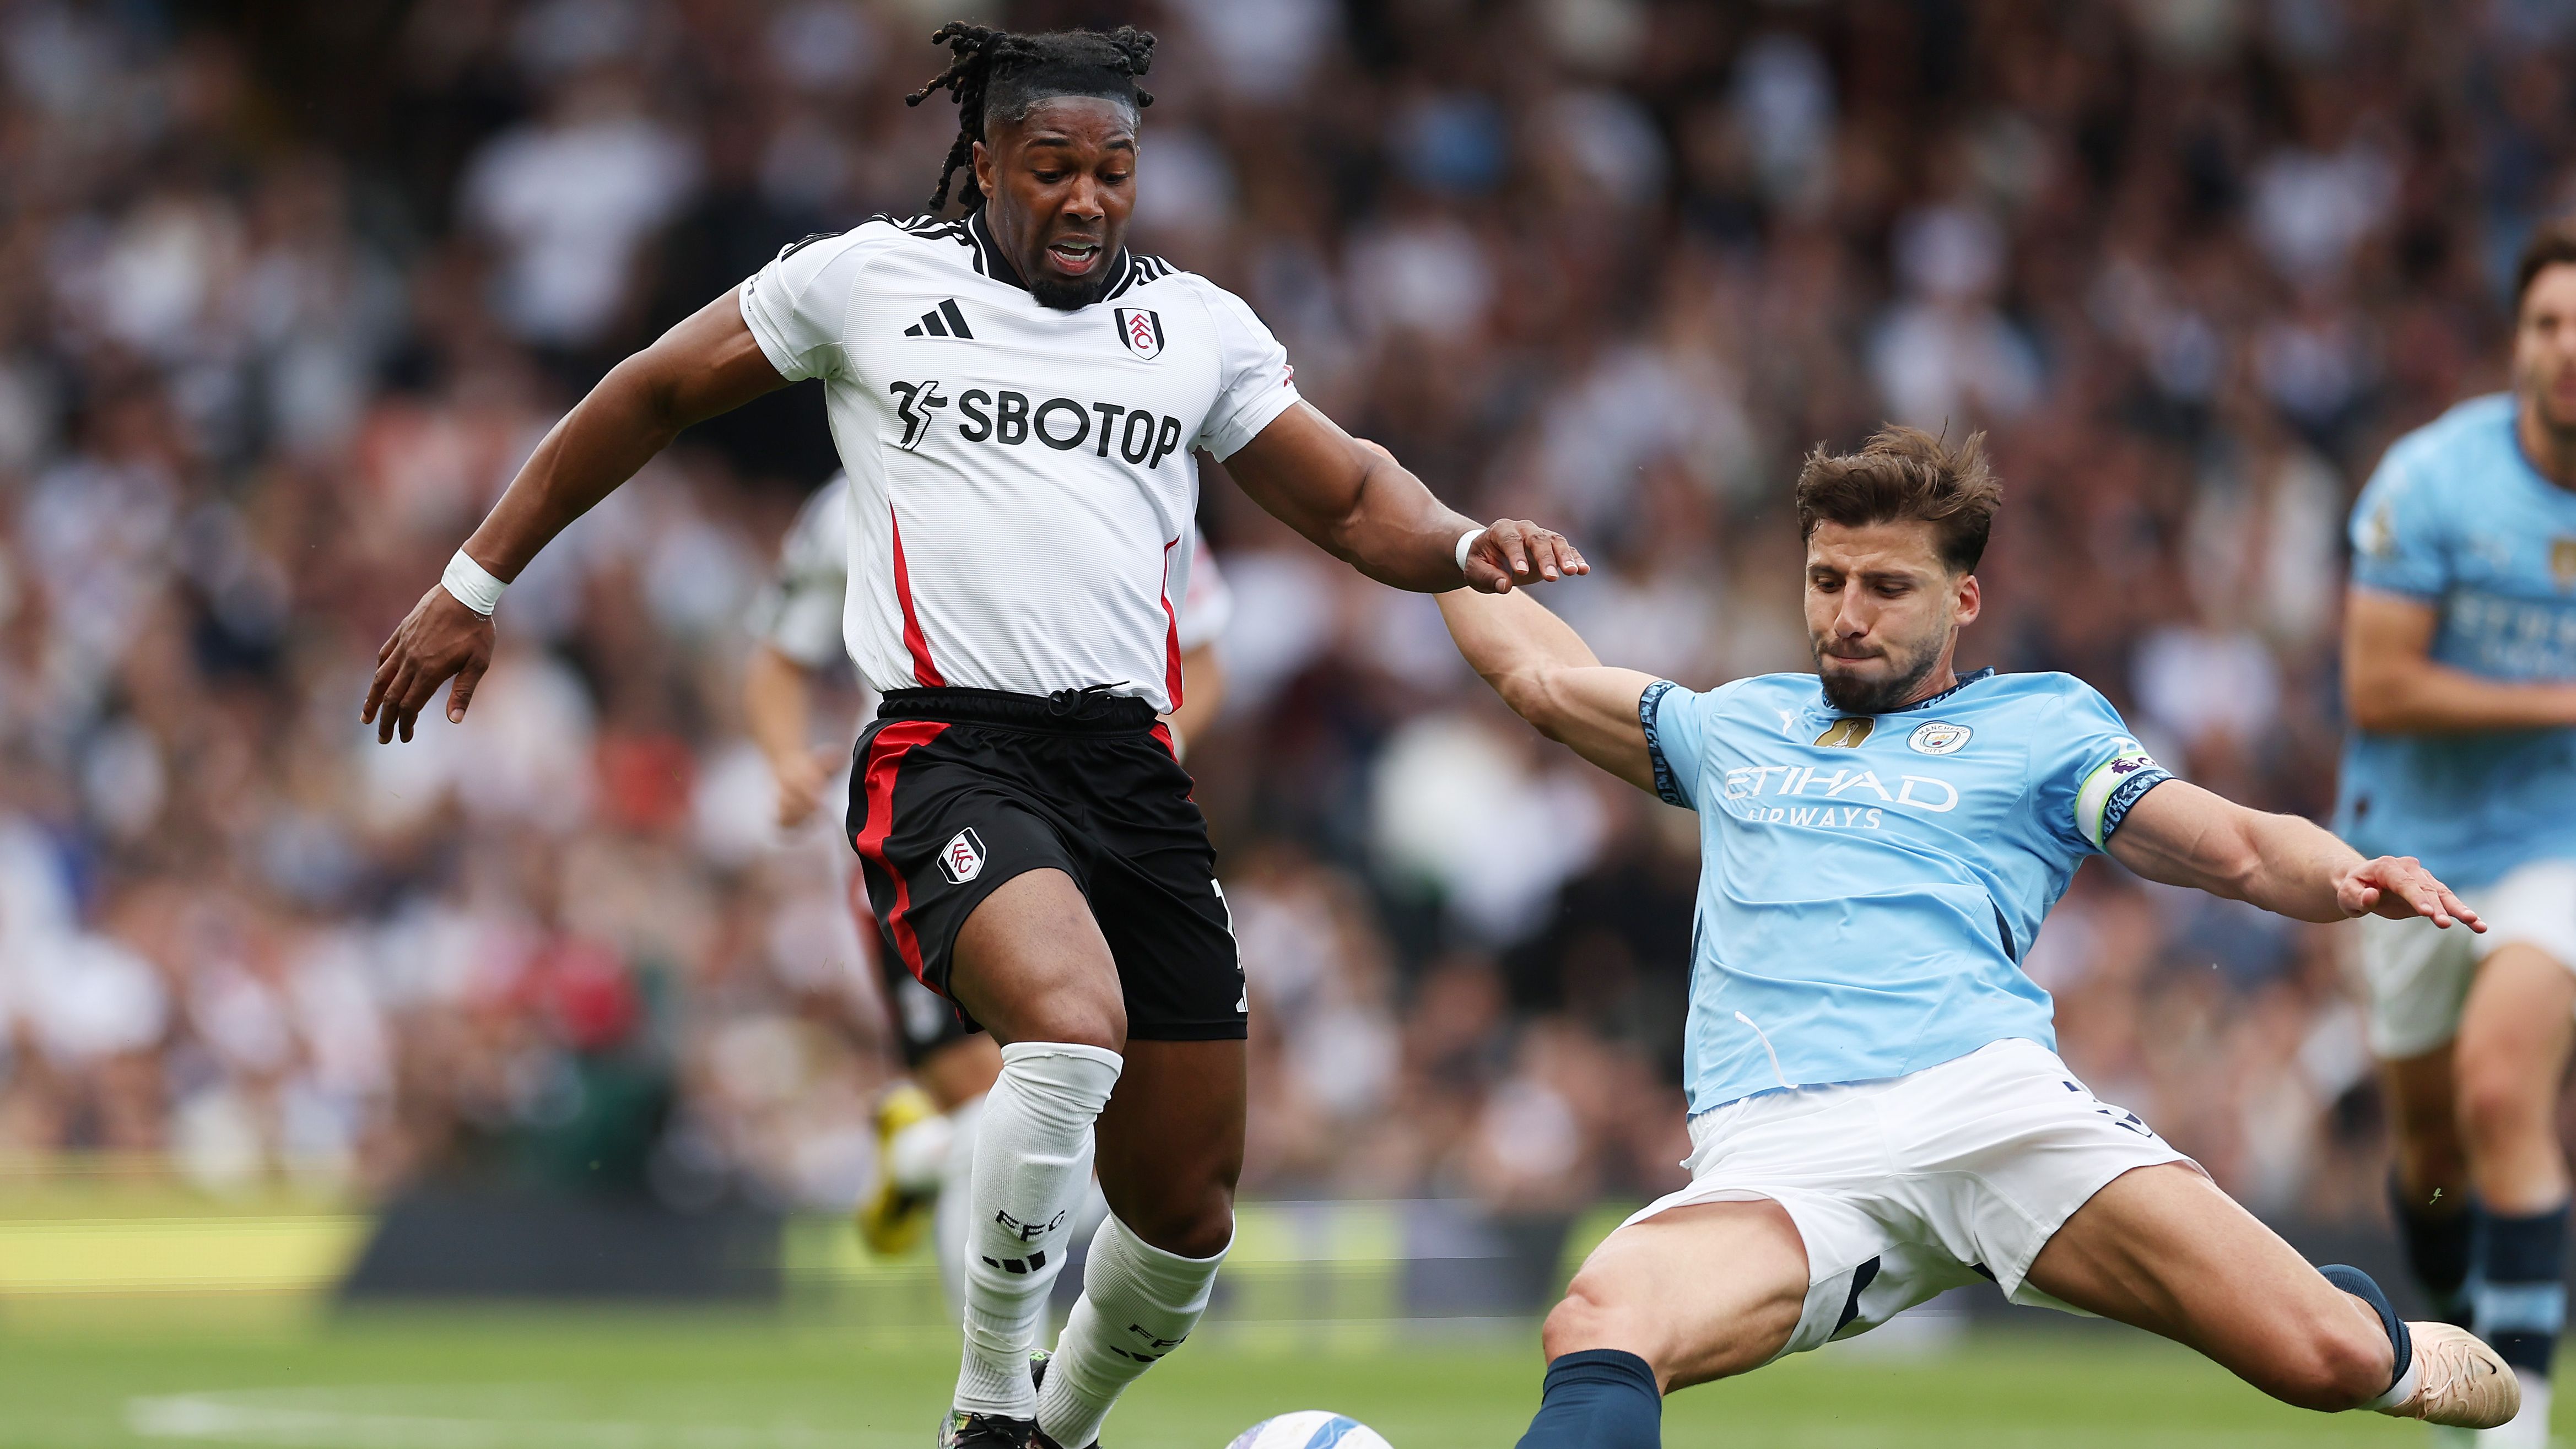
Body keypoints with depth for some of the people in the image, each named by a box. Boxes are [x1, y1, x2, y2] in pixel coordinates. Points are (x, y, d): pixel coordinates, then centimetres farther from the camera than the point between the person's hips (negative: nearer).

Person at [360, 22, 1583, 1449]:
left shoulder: (1196, 325, 15)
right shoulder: (865, 280, 7)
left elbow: (1350, 500, 21)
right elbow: (654, 396, 16)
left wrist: (1463, 545, -2)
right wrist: (473, 587, 17)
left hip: (1130, 763, 5)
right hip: (948, 747, -5)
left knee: (1186, 1209, 4)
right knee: (1073, 1028, -33)